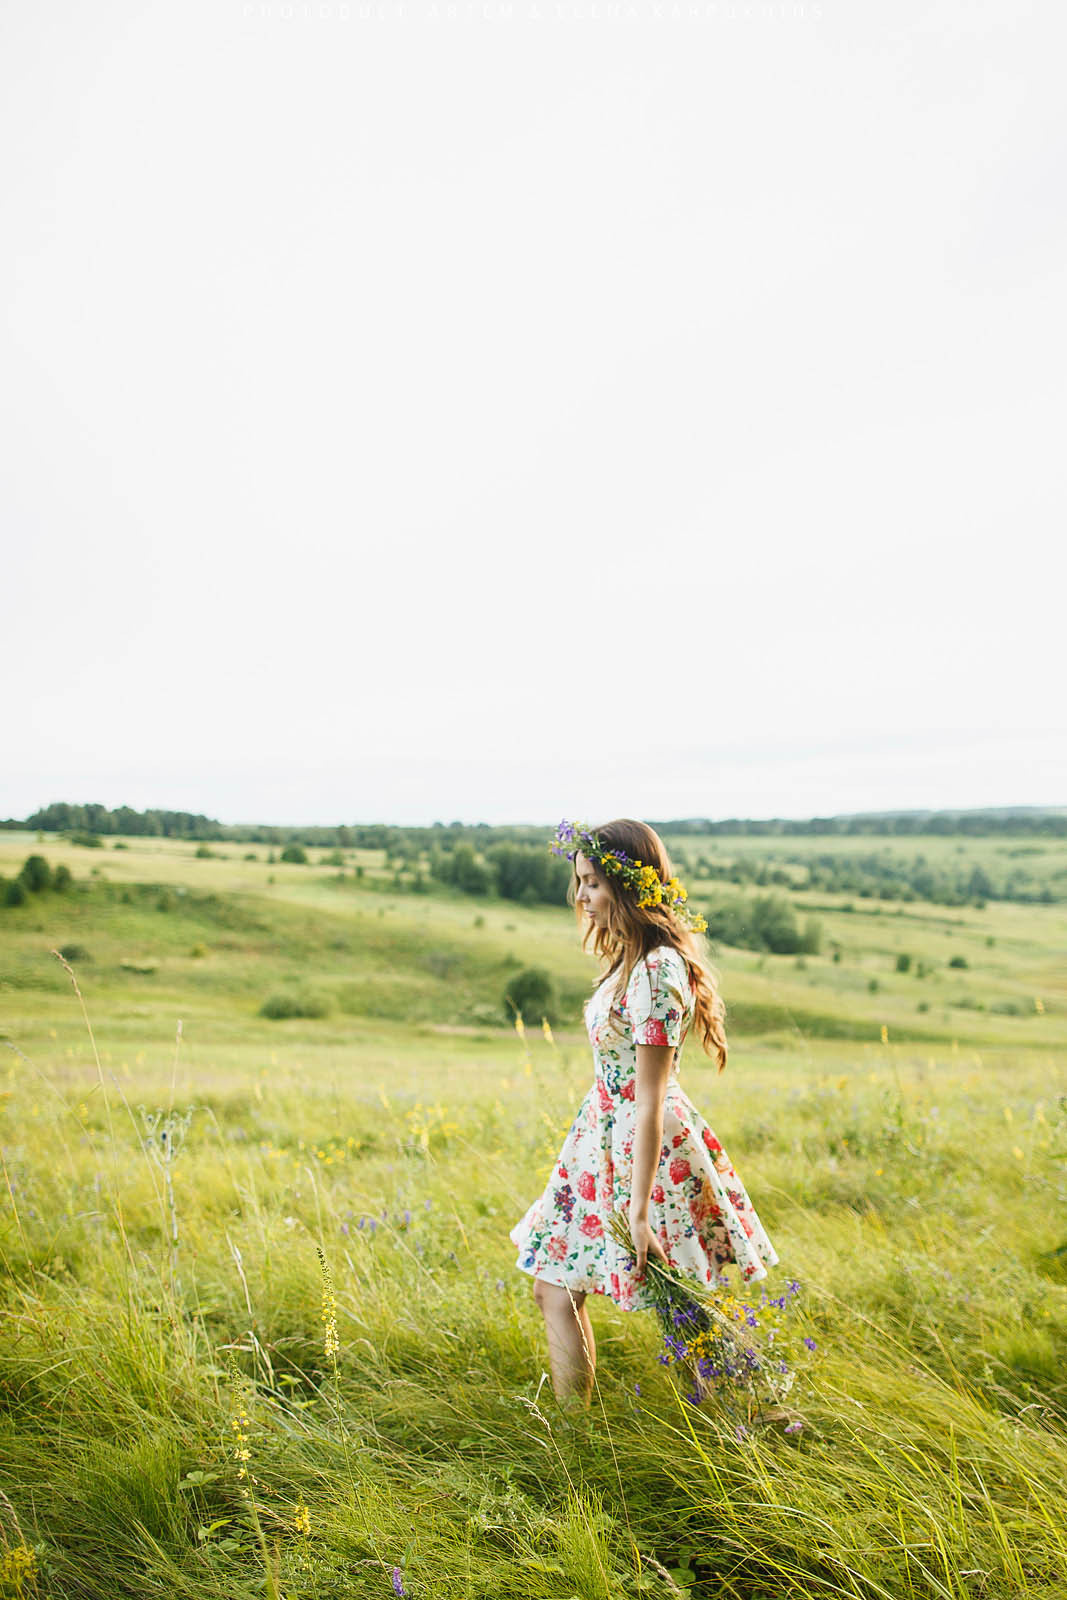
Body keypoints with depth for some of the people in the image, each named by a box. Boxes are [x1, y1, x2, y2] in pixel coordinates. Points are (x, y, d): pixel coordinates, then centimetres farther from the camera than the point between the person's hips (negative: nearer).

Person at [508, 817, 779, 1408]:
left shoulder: (655, 971, -24)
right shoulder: (631, 958, 6)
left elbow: (651, 1101, -24)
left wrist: (639, 1210, -22)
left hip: (646, 1148, -9)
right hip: (607, 1140, 9)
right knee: (553, 1287, 15)